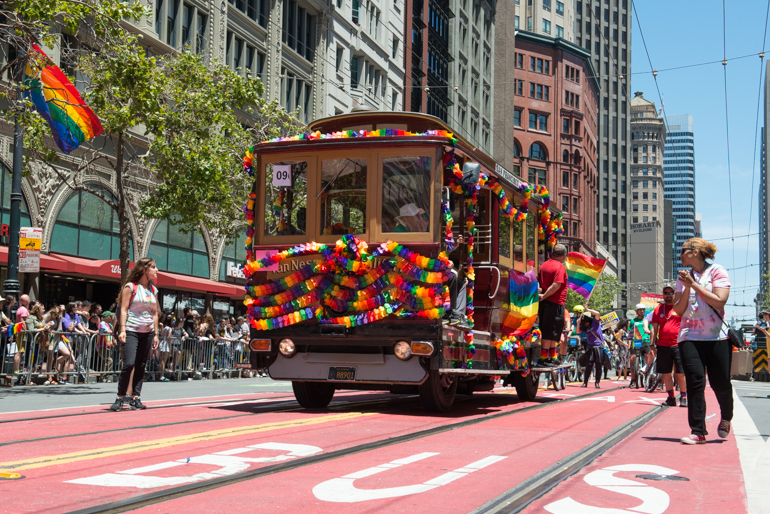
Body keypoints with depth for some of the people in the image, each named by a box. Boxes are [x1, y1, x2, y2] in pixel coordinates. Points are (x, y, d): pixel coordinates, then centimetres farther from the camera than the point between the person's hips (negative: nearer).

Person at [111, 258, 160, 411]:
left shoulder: (153, 290, 13)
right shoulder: (130, 287, -3)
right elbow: (124, 309, -6)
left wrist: (156, 334, 12)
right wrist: (122, 329, -15)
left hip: (147, 332, 6)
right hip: (132, 331, -6)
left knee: (141, 365, 5)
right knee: (129, 363, -15)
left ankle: (135, 398, 9)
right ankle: (120, 398, -6)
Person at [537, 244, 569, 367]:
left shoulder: (544, 265, 12)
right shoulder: (560, 267, -12)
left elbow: (539, 282, 13)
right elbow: (556, 286, -20)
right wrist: (544, 296, -14)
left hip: (545, 302, 8)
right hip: (556, 303, -8)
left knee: (552, 332, 15)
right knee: (550, 332, -5)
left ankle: (553, 357, 22)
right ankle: (543, 359, -5)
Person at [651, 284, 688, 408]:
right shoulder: (658, 309, 13)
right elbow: (654, 328, 14)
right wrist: (651, 345, 7)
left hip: (679, 345, -3)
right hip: (663, 345, 3)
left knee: (681, 373, -5)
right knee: (666, 373, 5)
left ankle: (683, 397, 5)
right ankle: (671, 397, 13)